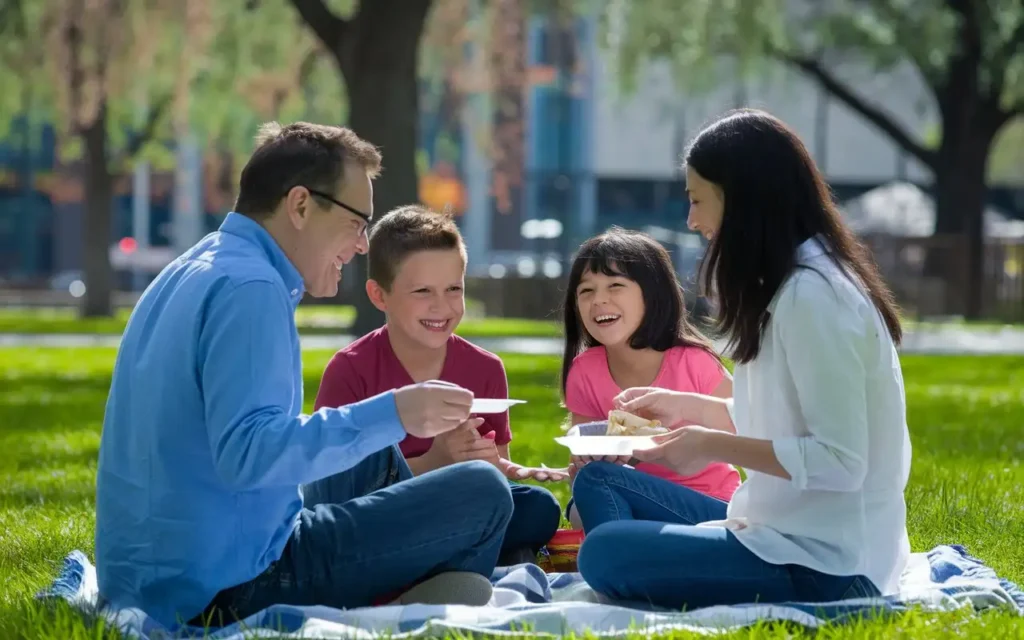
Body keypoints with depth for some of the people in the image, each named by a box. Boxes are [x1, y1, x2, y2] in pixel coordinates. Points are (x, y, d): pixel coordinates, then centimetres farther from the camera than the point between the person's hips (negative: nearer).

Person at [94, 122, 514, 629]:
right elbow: (246, 453, -28)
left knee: (379, 460, 27)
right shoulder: (249, 288, -17)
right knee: (482, 494, -5)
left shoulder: (190, 273, 14)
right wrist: (389, 416, -27)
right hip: (225, 592, -10)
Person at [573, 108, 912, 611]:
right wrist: (693, 409, 15)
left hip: (824, 563, -11)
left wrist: (715, 446, -15)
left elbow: (841, 460, -22)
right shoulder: (789, 285, 13)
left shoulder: (811, 295, -18)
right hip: (790, 528, 11)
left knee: (605, 552, -24)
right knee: (598, 481, 12)